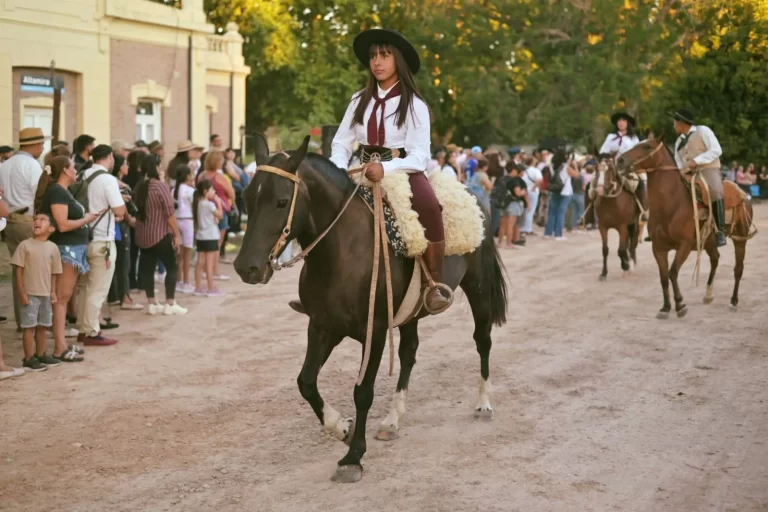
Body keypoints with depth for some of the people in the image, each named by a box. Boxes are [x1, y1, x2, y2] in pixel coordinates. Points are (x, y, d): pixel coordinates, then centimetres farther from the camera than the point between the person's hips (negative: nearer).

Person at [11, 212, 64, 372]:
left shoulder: (53, 247, 4)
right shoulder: (25, 245, -7)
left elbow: (54, 272, 9)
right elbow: (18, 270, -7)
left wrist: (53, 292, 3)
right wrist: (22, 293, -11)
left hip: (45, 294, 4)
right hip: (30, 294, -4)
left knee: (42, 326, 14)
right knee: (29, 326, -2)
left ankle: (40, 355, 26)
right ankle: (28, 359, 3)